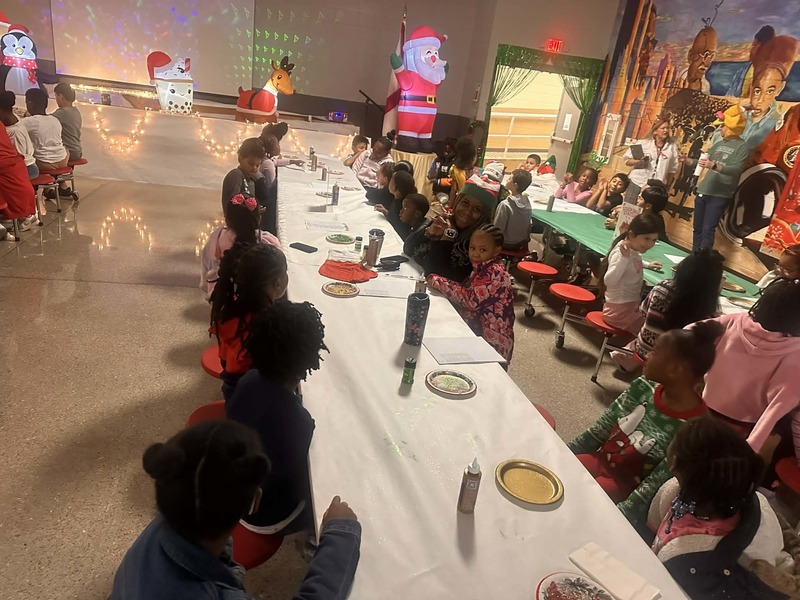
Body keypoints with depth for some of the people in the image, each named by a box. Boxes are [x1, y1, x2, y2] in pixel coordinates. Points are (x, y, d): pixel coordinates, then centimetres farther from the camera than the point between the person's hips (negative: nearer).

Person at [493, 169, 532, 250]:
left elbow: (498, 229, -21)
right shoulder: (527, 201, -8)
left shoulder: (505, 205, -28)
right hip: (523, 242, 6)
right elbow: (529, 223, 2)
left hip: (508, 244, -6)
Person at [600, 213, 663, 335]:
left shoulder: (634, 250, 5)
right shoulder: (621, 252, -22)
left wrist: (647, 265, 23)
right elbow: (609, 281, -40)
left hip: (632, 305, 10)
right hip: (620, 309, -10)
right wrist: (624, 257, -44)